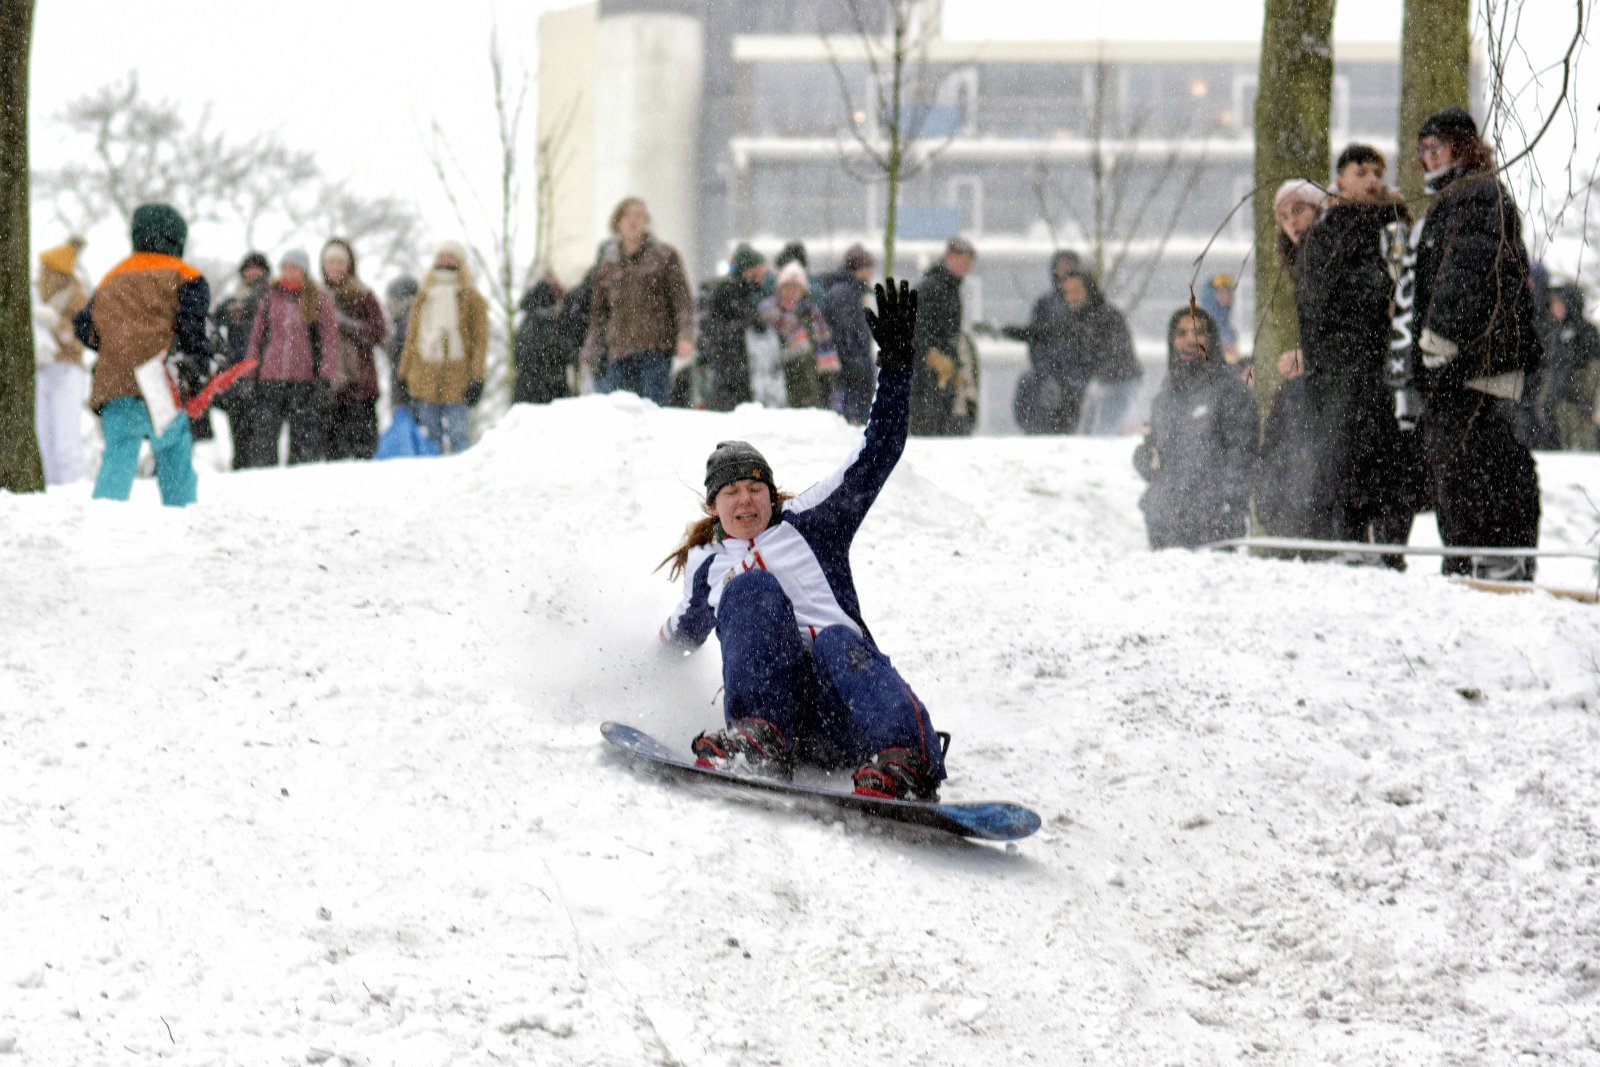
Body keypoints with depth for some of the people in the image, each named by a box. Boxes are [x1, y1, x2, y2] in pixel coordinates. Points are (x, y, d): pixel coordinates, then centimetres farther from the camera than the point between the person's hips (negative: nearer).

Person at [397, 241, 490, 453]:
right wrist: (404, 376, 11)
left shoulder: (472, 299, 4)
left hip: (457, 377, -4)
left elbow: (480, 340, -1)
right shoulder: (423, 297, 16)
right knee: (429, 435, 5)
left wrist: (476, 378, -10)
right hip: (424, 376, 4)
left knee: (456, 434, -7)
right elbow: (411, 338, 17)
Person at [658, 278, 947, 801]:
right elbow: (686, 631, 52)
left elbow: (874, 457, 16)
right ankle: (762, 737, -46)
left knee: (838, 644, -36)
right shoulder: (707, 565, 31)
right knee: (752, 589, -24)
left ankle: (903, 764, -65)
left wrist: (894, 365, 8)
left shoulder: (807, 522, 23)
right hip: (766, 689, 0)